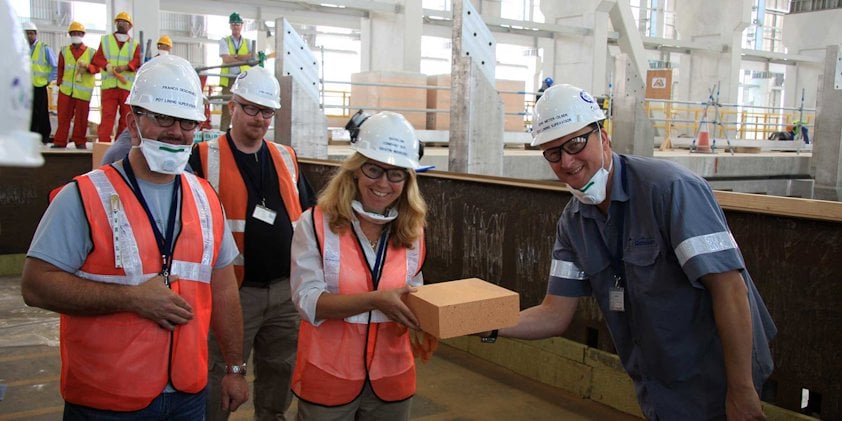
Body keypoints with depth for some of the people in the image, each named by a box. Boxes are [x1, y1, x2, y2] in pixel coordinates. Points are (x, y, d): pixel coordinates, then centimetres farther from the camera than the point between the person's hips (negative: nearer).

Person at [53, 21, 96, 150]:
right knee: (63, 117, 0)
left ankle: (80, 141, 13)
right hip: (66, 90, 2)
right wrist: (60, 81, 5)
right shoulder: (64, 51, 14)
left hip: (83, 90, -2)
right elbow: (60, 69, 15)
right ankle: (59, 142, 4)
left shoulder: (91, 52, 8)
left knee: (81, 117, 2)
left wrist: (87, 68, -16)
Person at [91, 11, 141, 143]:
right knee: (107, 115, -8)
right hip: (109, 84, -1)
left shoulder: (135, 44, 13)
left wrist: (125, 67, -22)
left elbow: (137, 60, -3)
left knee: (126, 117, 4)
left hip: (127, 86, 1)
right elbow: (98, 58, 7)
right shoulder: (105, 40, 16)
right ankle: (103, 143, -11)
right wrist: (107, 66, -15)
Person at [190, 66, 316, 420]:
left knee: (281, 374, 18)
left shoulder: (287, 158, 10)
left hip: (287, 290, 5)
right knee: (218, 381, 7)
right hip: (232, 291, -4)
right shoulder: (204, 158, -4)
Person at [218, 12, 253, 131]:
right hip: (229, 79, -2)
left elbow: (252, 57, -4)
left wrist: (235, 56, -10)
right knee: (227, 109, -5)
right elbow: (226, 59, -7)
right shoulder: (224, 41, 8)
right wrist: (244, 58, -7)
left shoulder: (248, 42, 14)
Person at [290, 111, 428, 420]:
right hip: (328, 379, -3)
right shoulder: (315, 224, -11)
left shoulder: (412, 232, 1)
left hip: (391, 380, 4)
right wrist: (375, 300, -29)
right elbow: (307, 301, -17)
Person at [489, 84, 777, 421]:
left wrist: (741, 390, -23)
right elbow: (556, 316, -3)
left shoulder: (669, 188, -23)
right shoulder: (572, 223, -2)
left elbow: (729, 286, -25)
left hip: (715, 379, -6)